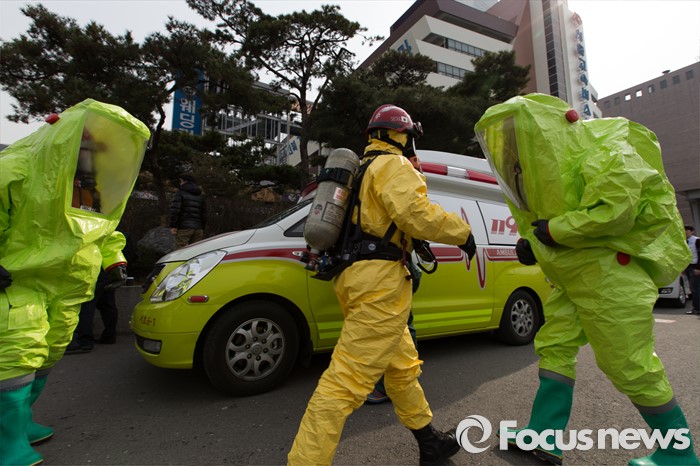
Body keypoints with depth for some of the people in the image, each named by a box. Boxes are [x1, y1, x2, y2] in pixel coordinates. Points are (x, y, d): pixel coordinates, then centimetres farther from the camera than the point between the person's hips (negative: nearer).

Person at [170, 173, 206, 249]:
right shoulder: (200, 196, 15)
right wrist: (202, 229, 18)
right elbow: (204, 214, 14)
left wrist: (173, 226, -10)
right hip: (198, 228, 5)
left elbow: (175, 209, -11)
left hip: (184, 228, -5)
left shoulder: (181, 193, 0)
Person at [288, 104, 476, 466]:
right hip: (379, 278, -11)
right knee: (347, 378, -9)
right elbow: (417, 214, -18)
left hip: (355, 274, 11)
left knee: (402, 365, 20)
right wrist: (462, 232, -5)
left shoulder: (363, 168, 25)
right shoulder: (393, 165, -5)